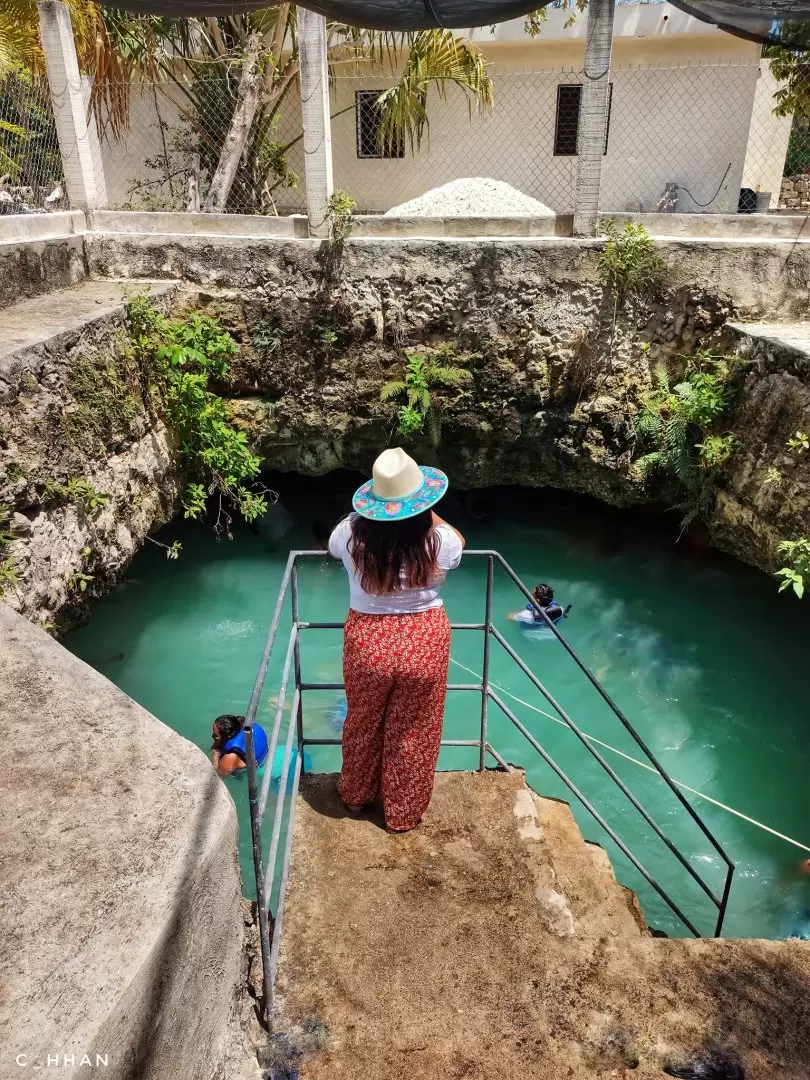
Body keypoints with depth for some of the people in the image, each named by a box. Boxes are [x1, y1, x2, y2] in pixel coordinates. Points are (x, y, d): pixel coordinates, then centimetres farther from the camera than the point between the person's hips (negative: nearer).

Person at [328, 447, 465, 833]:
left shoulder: (351, 533, -18)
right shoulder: (439, 541, -20)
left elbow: (332, 546, 9)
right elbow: (458, 541, 8)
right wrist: (428, 515, 13)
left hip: (367, 642, 1)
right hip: (424, 643, 0)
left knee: (363, 724, 25)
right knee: (413, 732, 20)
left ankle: (356, 796, 48)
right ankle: (404, 814, 39)